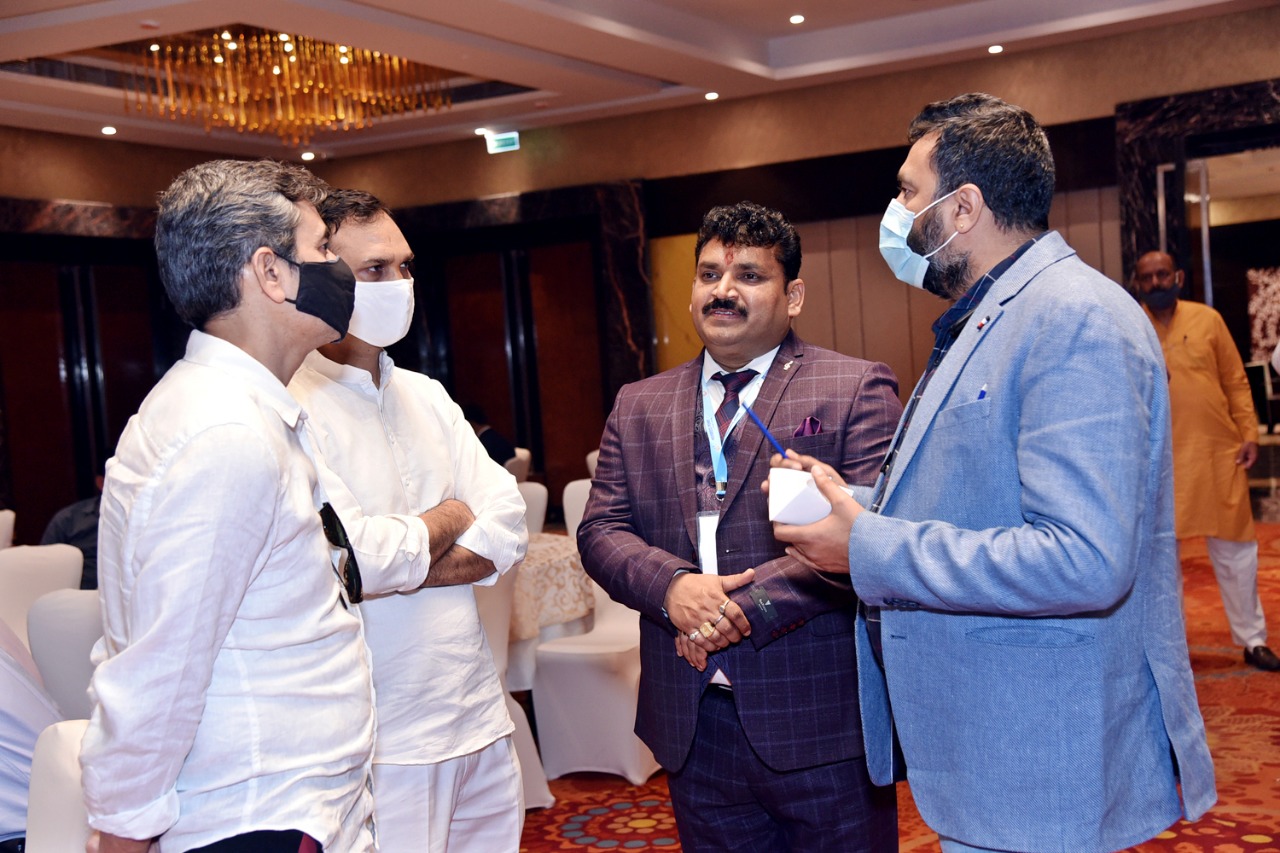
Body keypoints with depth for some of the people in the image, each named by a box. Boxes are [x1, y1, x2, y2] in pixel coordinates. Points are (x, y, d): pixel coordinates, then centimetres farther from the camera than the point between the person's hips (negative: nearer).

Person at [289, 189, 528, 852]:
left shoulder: (425, 396, 12)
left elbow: (508, 529, 3)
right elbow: (350, 559, -22)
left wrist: (401, 564, -13)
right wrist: (451, 518, -3)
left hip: (478, 716, 7)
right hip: (382, 742, -7)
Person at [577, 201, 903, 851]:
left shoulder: (856, 390, -2)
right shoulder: (638, 407, 12)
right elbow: (601, 529, 6)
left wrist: (752, 605, -20)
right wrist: (671, 585, -15)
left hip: (821, 723, -3)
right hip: (692, 727, 4)